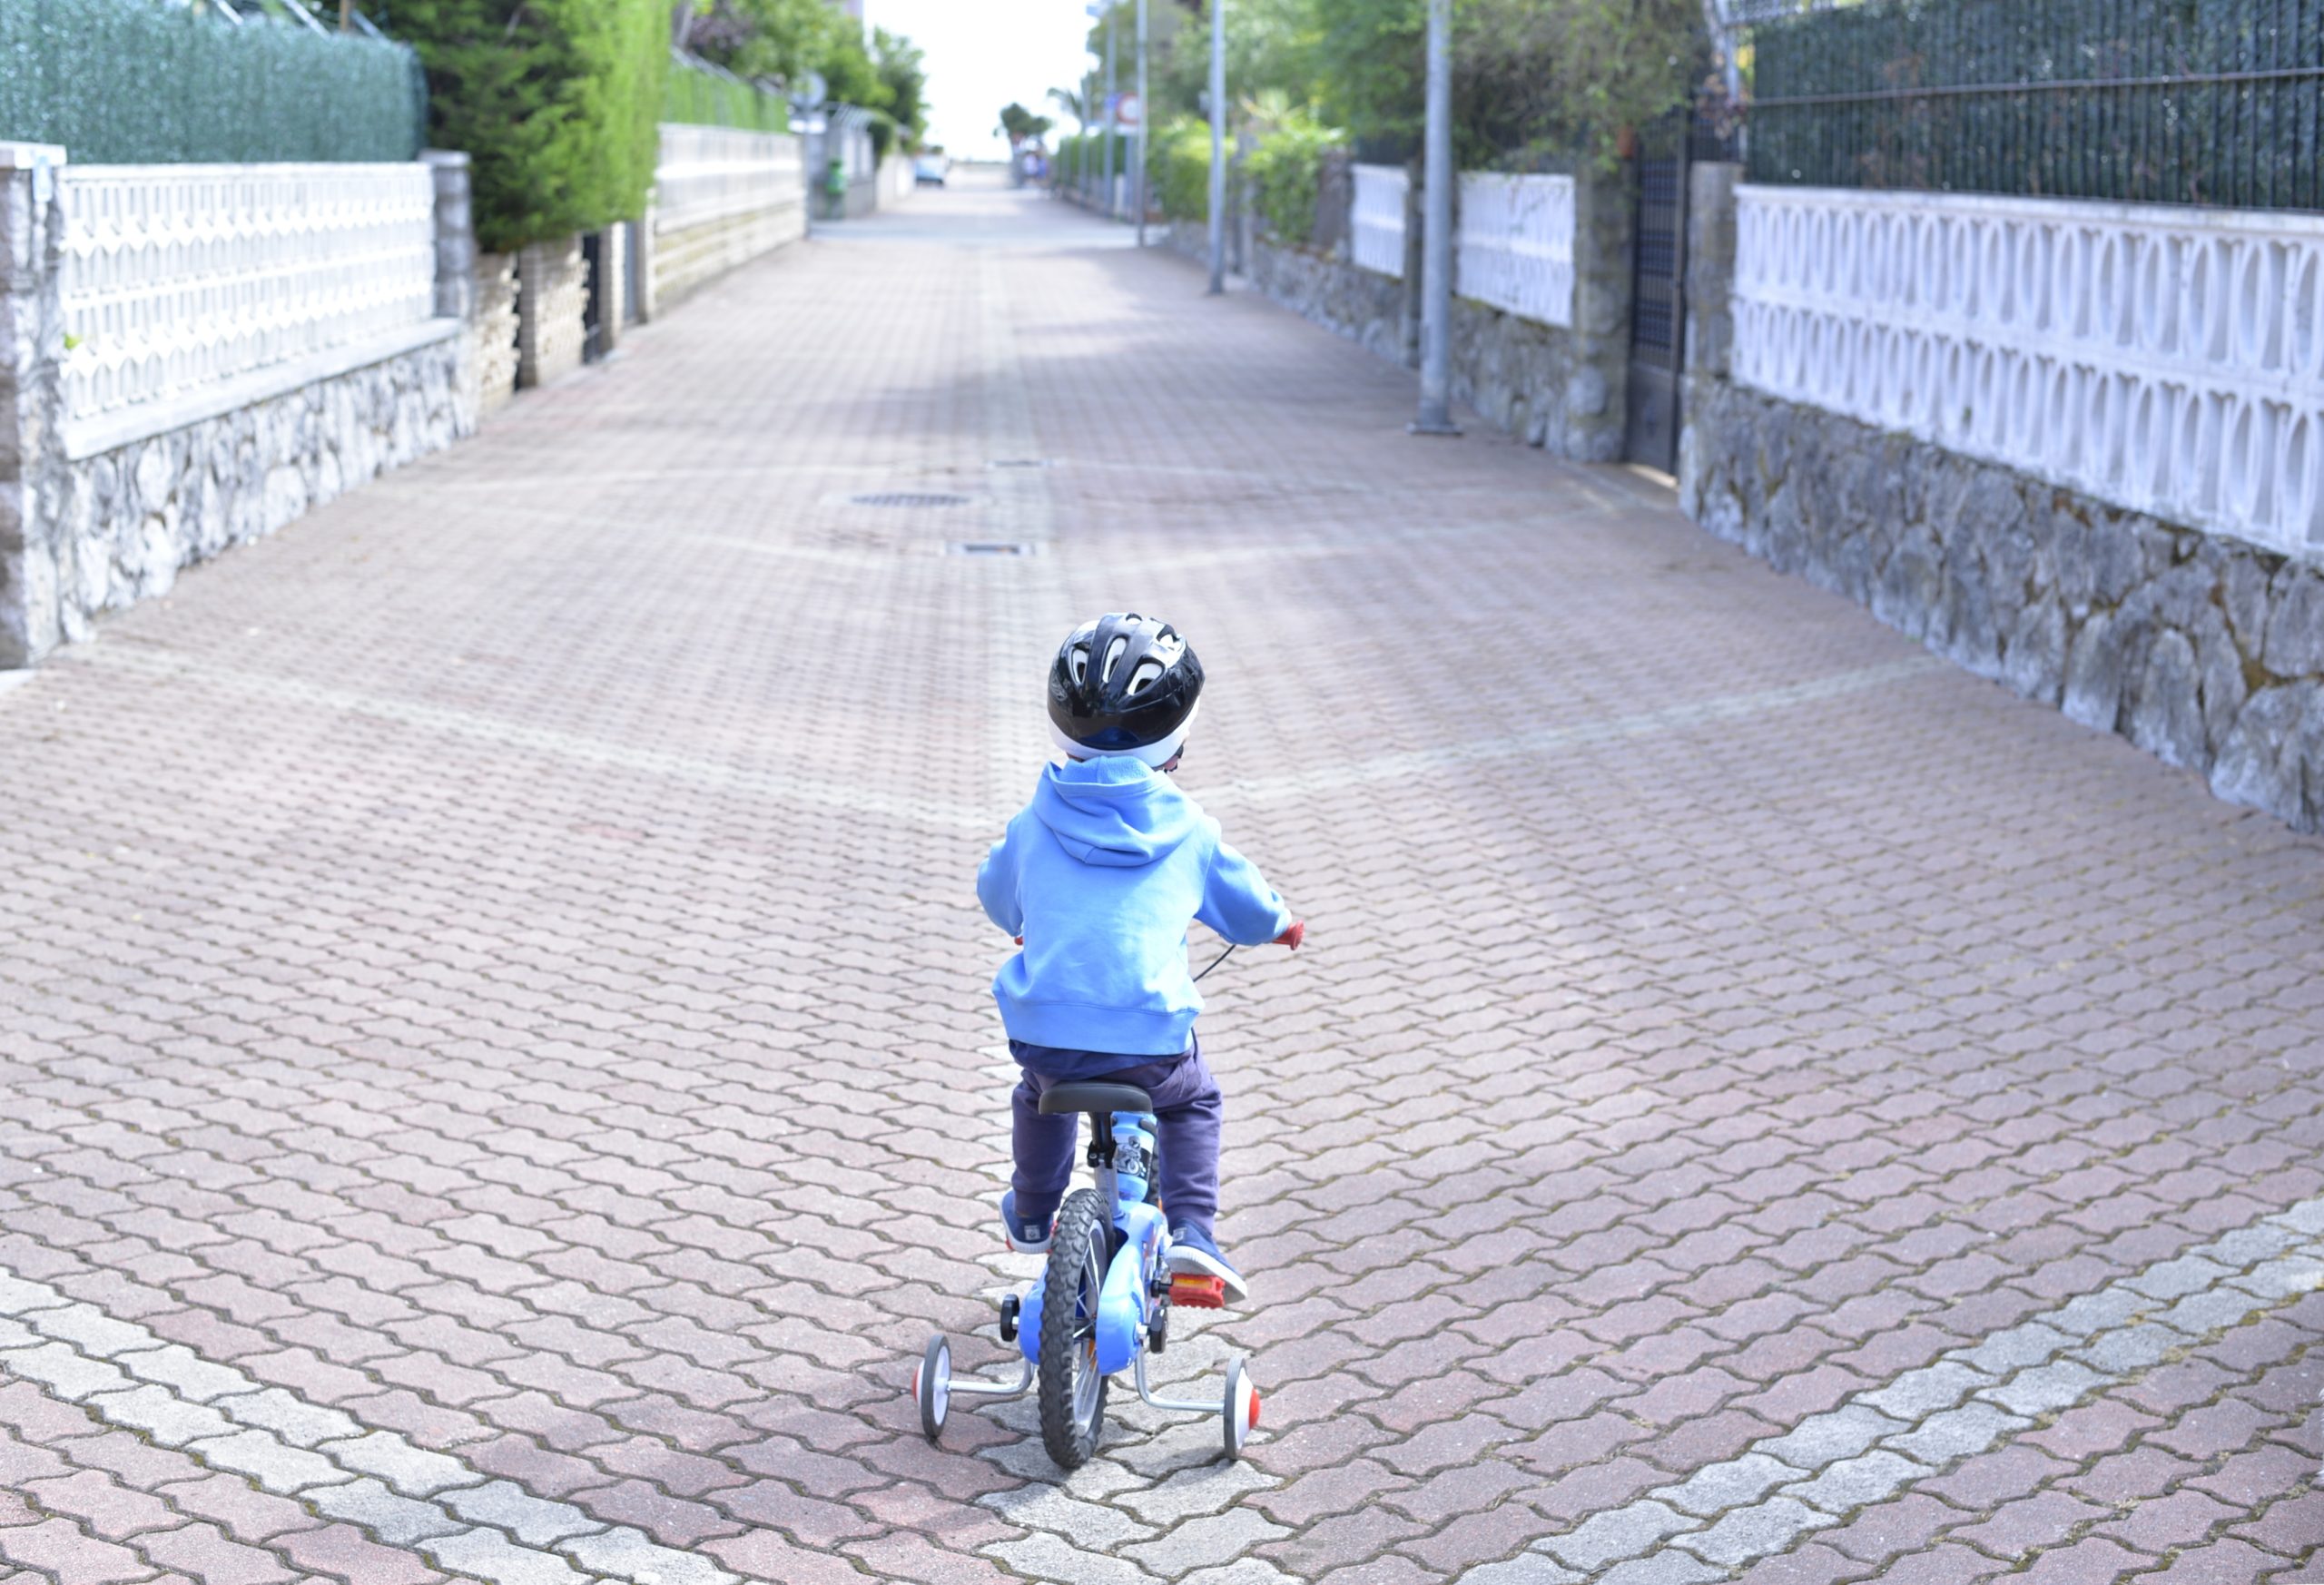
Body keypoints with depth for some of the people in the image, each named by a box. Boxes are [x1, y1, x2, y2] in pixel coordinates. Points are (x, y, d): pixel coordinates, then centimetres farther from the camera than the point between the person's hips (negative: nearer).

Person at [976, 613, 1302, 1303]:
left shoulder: (1034, 825, 6)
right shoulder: (1189, 833, 2)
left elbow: (997, 897, 25)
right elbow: (1246, 909, 17)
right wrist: (1283, 924, 41)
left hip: (1044, 1033, 2)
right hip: (1150, 1043, -2)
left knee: (1039, 1093, 36)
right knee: (1193, 1102, 29)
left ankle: (1031, 1215, 48)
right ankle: (1190, 1230, 12)